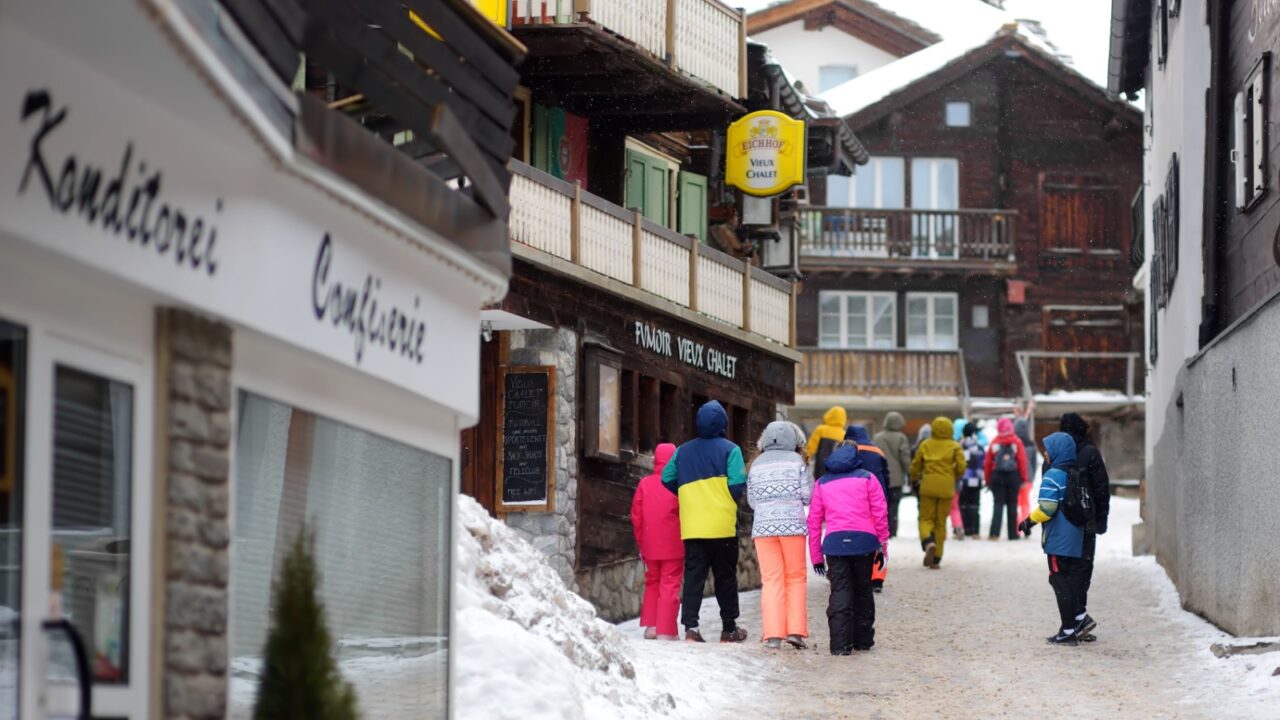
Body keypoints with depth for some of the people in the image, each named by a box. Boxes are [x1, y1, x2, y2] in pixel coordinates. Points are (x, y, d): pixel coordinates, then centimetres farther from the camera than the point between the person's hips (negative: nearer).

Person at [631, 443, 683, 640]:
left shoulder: (645, 484, 0)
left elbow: (636, 516, 4)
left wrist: (641, 543, 14)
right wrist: (686, 542, 5)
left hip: (650, 547, 3)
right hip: (673, 546, -3)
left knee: (652, 583, 18)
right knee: (670, 586, 0)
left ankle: (650, 626, 13)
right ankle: (665, 631, -3)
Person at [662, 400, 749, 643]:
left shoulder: (683, 451, 9)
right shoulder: (729, 450, -5)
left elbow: (667, 479, 8)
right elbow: (738, 483, -13)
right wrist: (731, 503, 8)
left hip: (691, 528, 3)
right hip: (723, 527, -3)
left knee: (693, 576, 2)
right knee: (725, 577, 8)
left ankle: (690, 626, -10)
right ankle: (729, 628, 14)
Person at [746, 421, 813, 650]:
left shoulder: (757, 464, 10)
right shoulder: (796, 461, 1)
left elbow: (751, 500, 12)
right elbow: (807, 496, -2)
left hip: (763, 526, 2)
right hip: (792, 524, -2)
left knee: (771, 580, 2)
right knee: (796, 577, 8)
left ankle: (772, 633, -5)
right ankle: (795, 630, -2)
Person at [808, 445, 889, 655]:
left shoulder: (822, 483, 17)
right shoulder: (867, 478, 13)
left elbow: (814, 520, 13)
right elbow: (880, 513, 5)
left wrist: (816, 556, 15)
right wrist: (882, 545, 10)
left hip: (834, 543, 0)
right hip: (864, 540, 0)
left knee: (839, 592, -1)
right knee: (863, 590, 15)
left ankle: (841, 643, -10)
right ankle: (863, 639, 20)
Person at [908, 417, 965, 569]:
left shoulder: (925, 445, 5)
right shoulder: (954, 446, 1)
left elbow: (915, 466, 9)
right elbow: (961, 466, -7)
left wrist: (914, 482, 26)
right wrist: (955, 478, 14)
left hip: (928, 487, 0)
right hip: (946, 487, 0)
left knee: (926, 519, 8)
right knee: (941, 522, 9)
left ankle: (928, 543, -24)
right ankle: (936, 558, 8)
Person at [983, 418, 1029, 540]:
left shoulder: (994, 443, 1)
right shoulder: (1017, 442, -1)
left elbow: (988, 463, 2)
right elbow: (1022, 461, -5)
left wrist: (988, 480, 10)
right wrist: (1023, 479, 2)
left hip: (997, 476, 0)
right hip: (1013, 476, 0)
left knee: (998, 504, 1)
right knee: (1012, 505, 8)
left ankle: (994, 532, -13)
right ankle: (1013, 533, 10)